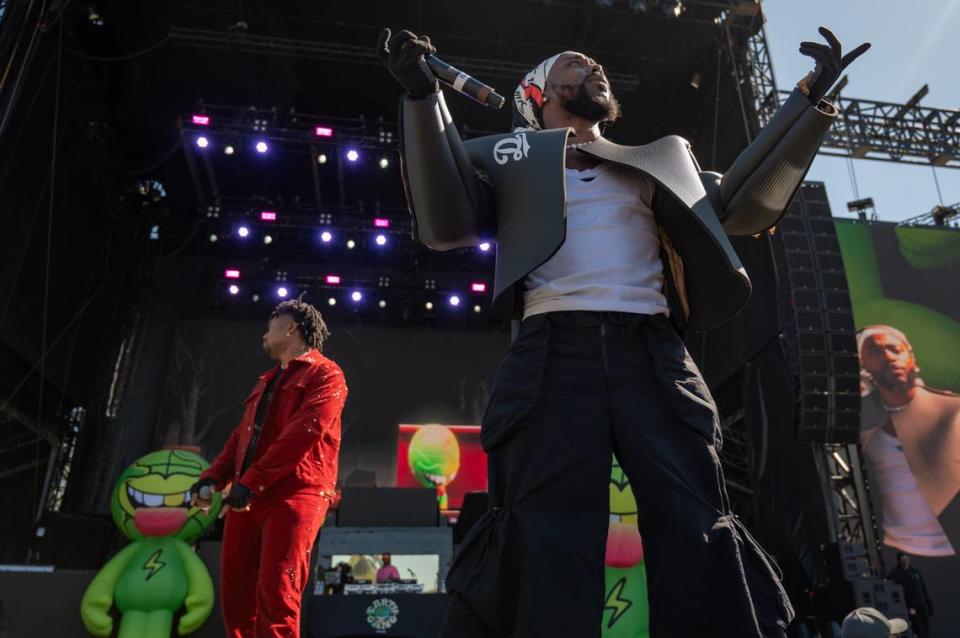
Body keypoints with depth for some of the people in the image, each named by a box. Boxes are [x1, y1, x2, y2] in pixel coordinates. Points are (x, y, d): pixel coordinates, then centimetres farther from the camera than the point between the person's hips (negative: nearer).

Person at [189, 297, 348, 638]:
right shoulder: (267, 381, 28)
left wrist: (252, 480, -19)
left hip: (294, 495, -8)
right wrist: (213, 477, 5)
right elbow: (242, 436, 23)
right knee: (235, 596, 7)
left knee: (275, 595, -12)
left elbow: (305, 431, -14)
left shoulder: (324, 374, 0)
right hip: (247, 498, 8)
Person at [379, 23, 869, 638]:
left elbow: (744, 206, 25)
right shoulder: (511, 154, 20)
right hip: (555, 354, -2)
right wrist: (424, 96, 0)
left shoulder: (659, 157, 29)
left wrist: (808, 100, 22)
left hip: (654, 357, 3)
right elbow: (446, 224, 5)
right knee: (548, 536, -8)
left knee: (699, 530, -4)